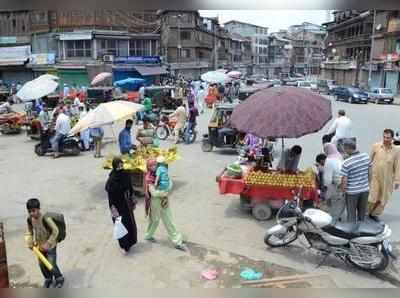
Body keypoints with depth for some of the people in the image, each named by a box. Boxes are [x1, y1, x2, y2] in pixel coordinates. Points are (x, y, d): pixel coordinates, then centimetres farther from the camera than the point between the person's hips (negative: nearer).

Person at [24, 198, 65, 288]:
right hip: (39, 246, 6)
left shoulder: (46, 219, -30)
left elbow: (55, 231, -25)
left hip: (50, 246, -6)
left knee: (51, 265, 1)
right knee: (42, 264, 16)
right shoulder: (30, 219, -10)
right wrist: (30, 242, -5)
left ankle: (59, 279, 28)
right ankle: (48, 279, 42)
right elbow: (29, 232, 8)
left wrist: (48, 244, -24)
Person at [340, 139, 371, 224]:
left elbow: (344, 180, -18)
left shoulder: (346, 163, -22)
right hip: (365, 189, 5)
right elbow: (369, 172, 7)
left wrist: (342, 191, -1)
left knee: (351, 215, 12)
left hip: (351, 191, -5)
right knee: (362, 213, 22)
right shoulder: (366, 156, -6)